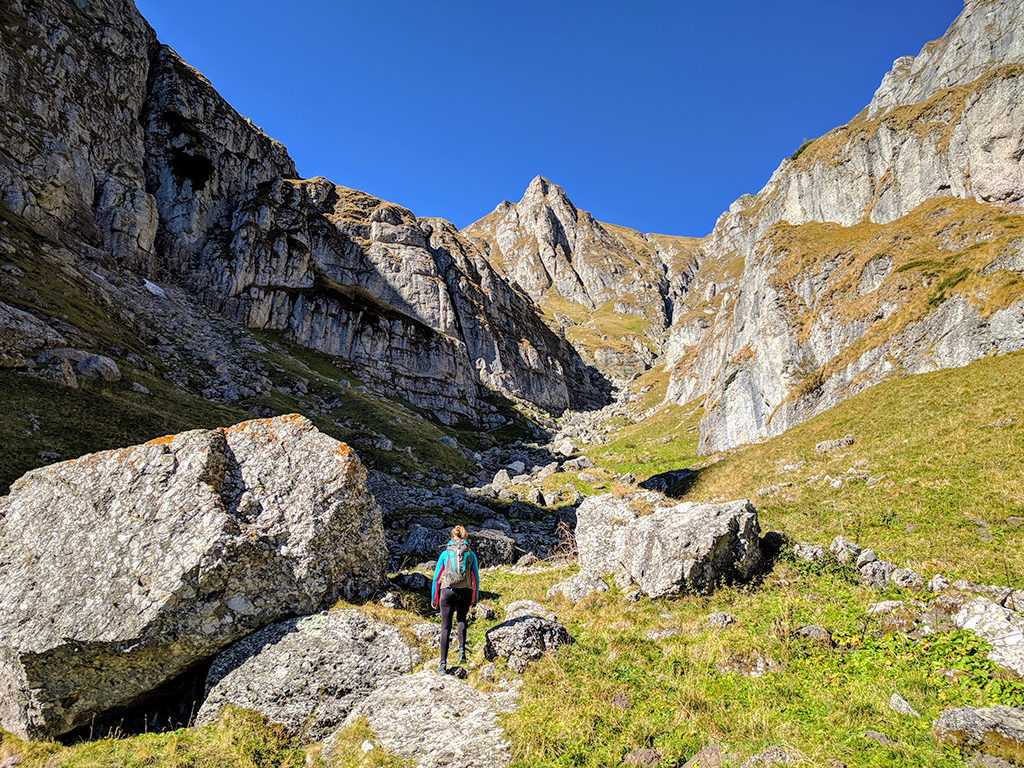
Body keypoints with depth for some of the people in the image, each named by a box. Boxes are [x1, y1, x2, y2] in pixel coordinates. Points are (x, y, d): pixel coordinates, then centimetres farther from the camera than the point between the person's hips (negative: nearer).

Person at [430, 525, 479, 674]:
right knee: (461, 620, 27)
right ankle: (462, 651, 10)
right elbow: (475, 578, 8)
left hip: (447, 592, -1)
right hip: (465, 592, 1)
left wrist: (433, 598, 12)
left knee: (446, 627, 6)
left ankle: (443, 664, 2)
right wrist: (475, 598, 16)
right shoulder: (471, 554, 8)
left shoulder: (445, 553, 6)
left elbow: (436, 577, 6)